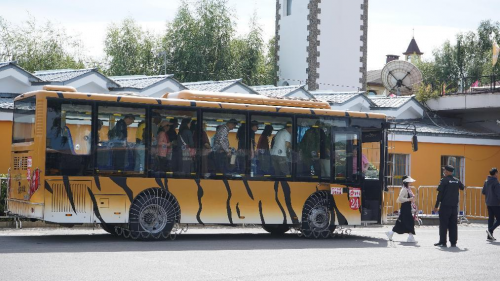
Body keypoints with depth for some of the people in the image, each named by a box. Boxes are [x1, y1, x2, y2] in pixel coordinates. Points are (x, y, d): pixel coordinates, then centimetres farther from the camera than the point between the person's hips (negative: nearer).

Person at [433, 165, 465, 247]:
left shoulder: (444, 180, -9)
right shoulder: (457, 181, 6)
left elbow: (440, 194, -10)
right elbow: (462, 188, 24)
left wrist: (436, 206, -7)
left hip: (445, 206, -5)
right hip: (454, 206, 5)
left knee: (443, 225, 0)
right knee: (453, 225, 8)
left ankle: (442, 242, -1)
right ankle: (453, 242, 8)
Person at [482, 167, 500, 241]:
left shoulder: (486, 181, 8)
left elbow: (483, 192, 14)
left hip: (489, 203, 8)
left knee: (491, 219, 10)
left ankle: (489, 236, 9)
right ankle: (490, 230, -19)